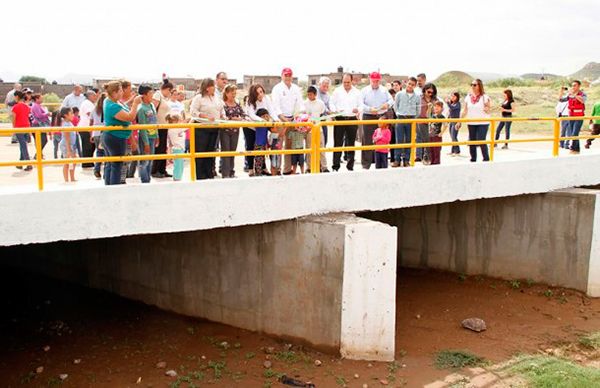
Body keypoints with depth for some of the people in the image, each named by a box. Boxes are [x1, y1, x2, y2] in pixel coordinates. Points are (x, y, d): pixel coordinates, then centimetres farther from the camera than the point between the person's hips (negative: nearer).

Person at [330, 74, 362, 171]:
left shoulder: (357, 92, 8)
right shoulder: (337, 91, 7)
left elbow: (361, 105, 7)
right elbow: (332, 103, 7)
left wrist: (358, 110, -15)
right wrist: (335, 110, -13)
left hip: (352, 119, 1)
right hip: (340, 119, -1)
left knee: (351, 143, 6)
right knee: (338, 143, -4)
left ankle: (350, 166, 14)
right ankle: (335, 166, -1)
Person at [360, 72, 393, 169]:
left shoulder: (384, 90, 11)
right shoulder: (365, 91, 2)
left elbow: (391, 100, 10)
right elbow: (361, 104, -6)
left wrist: (387, 104, -14)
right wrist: (369, 109, -21)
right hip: (368, 117, -3)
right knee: (367, 141, -3)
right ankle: (366, 163, 2)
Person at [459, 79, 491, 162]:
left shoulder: (485, 97, -5)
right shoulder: (468, 97, 8)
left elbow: (488, 111, -4)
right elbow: (464, 111, 11)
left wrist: (486, 106, -25)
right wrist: (459, 122, 8)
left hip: (483, 123, -5)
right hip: (471, 123, 5)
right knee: (472, 142, 6)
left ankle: (486, 159, 0)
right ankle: (473, 159, 17)